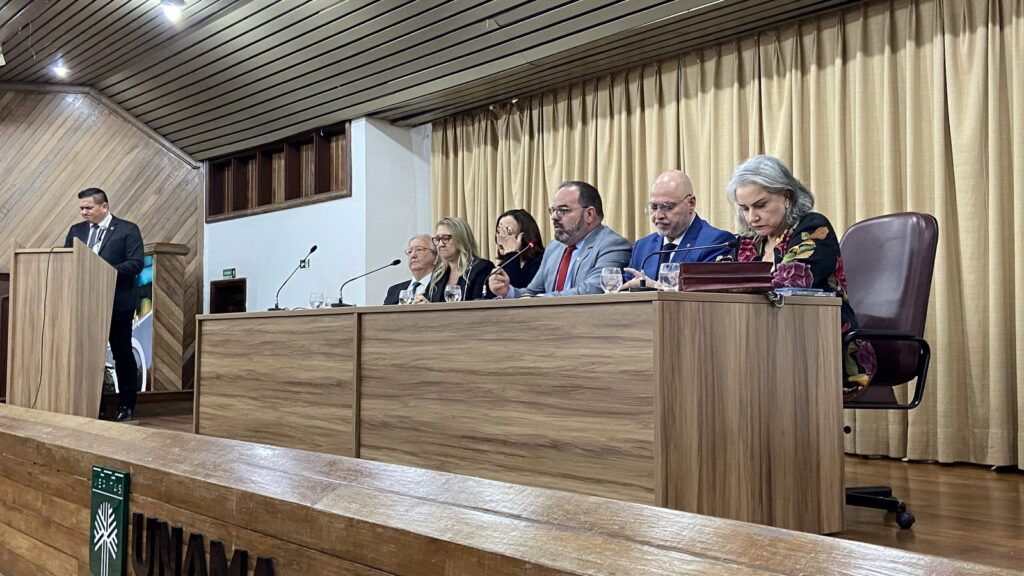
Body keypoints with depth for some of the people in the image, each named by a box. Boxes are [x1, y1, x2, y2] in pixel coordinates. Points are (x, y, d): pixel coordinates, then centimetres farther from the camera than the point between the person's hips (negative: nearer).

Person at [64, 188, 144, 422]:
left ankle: (126, 405, 12)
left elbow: (136, 263, -11)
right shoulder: (76, 230, 12)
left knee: (122, 354, 4)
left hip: (118, 304, -4)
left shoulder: (127, 230, -3)